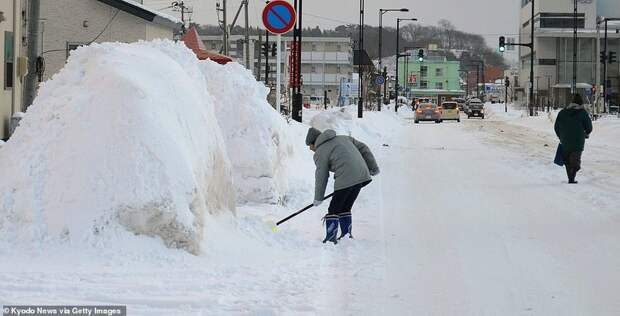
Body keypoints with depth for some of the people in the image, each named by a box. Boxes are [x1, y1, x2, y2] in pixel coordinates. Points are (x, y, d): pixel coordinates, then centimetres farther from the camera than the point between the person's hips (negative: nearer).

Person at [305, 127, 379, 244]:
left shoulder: (320, 153, 3)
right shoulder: (343, 138, 22)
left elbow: (321, 177, 5)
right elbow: (363, 148, 19)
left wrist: (318, 198, 15)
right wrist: (373, 167, 23)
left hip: (345, 180, -7)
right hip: (361, 176, 7)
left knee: (333, 210, 2)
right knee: (345, 208, 20)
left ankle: (331, 239, -2)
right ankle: (347, 235, 21)